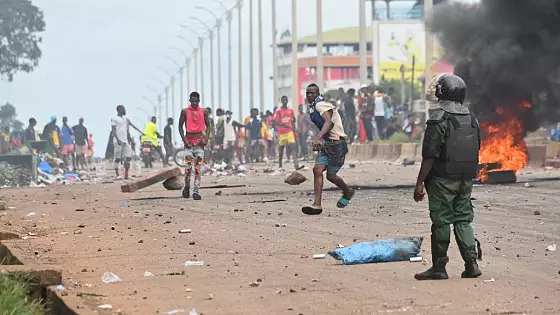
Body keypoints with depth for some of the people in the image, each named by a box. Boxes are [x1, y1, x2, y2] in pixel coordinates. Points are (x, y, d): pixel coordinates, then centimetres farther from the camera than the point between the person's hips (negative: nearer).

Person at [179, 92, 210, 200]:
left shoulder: (203, 112, 4)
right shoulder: (185, 112, 0)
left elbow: (208, 126, 10)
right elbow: (180, 126, 4)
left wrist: (206, 139, -4)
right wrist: (184, 140, -7)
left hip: (199, 142, 1)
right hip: (189, 142, -1)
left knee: (198, 167, -4)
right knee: (188, 166, -11)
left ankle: (196, 191, -5)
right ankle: (187, 187, 12)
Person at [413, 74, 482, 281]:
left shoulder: (439, 118, -13)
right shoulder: (471, 118, 9)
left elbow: (430, 155, -16)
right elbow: (476, 150, 14)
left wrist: (420, 183, -12)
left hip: (443, 179, -6)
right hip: (466, 179, 6)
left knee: (441, 221, 0)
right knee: (463, 220, 12)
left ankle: (439, 268, 4)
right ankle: (471, 264, 5)